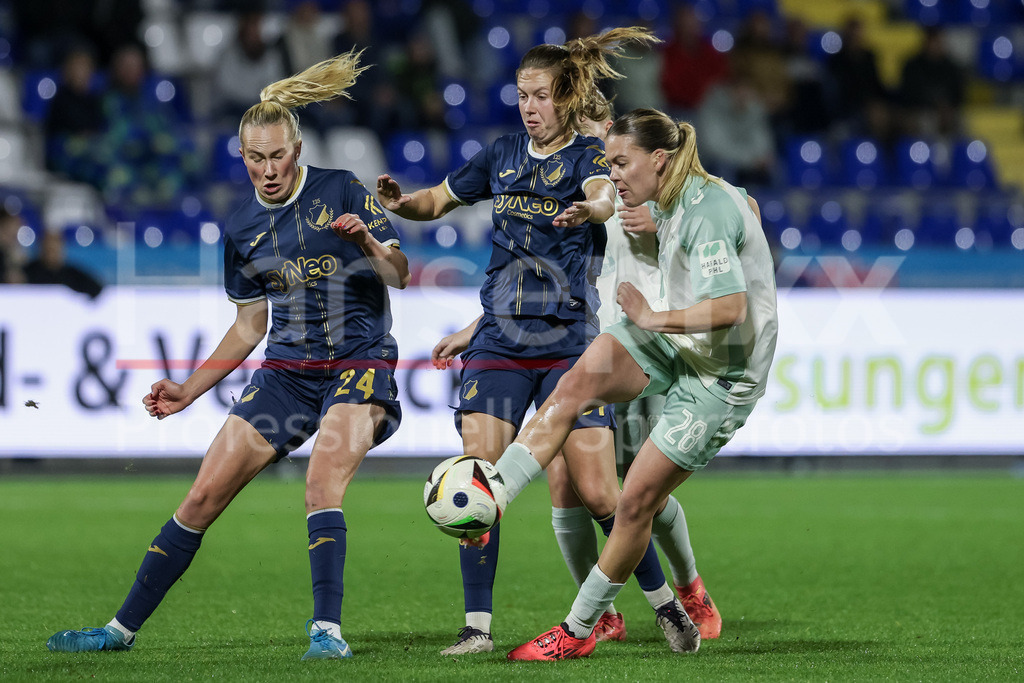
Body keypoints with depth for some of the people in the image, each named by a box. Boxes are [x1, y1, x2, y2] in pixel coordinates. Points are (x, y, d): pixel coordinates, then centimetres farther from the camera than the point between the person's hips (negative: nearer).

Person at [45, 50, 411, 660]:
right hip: (287, 371, 5)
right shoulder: (243, 230, 6)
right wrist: (188, 391, 9)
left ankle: (327, 629, -28)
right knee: (204, 495, 0)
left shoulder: (341, 191, -6)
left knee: (323, 480, -30)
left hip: (360, 364, -4)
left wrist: (366, 241, -28)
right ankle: (124, 628, 8)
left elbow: (399, 275, -8)